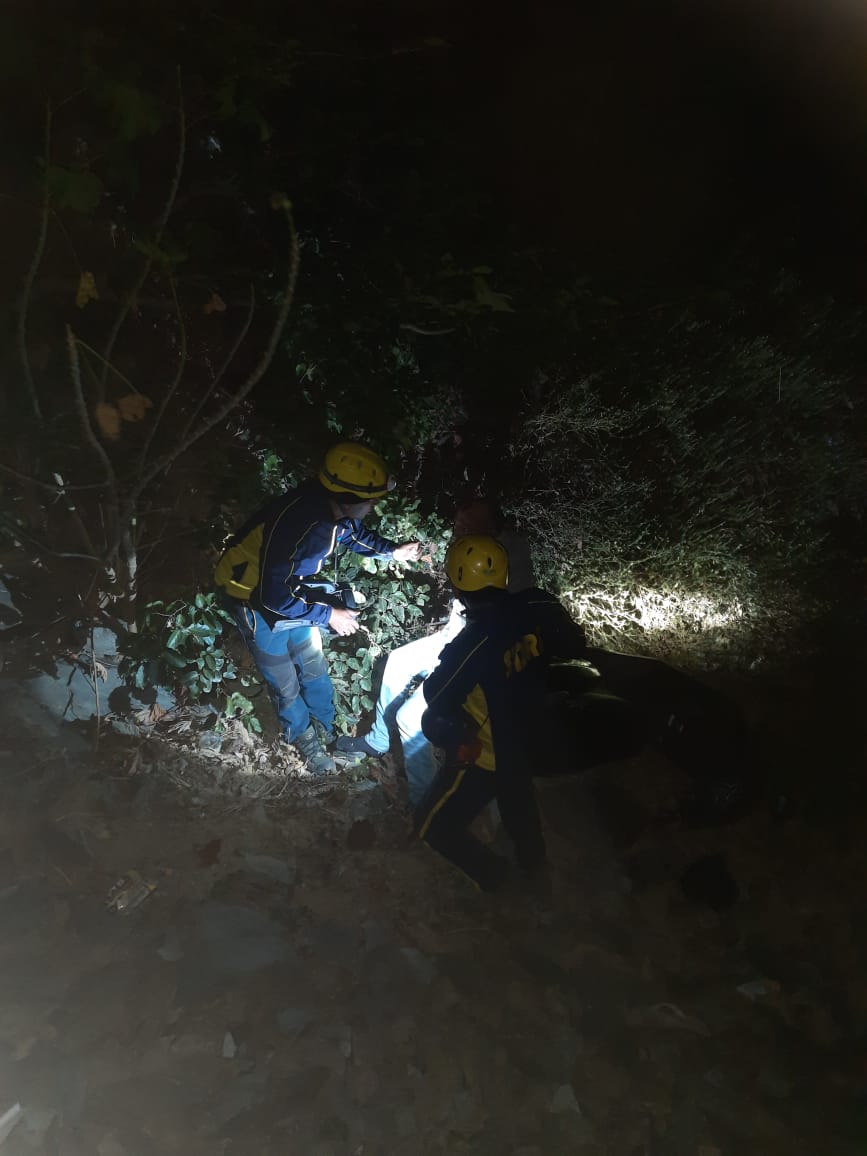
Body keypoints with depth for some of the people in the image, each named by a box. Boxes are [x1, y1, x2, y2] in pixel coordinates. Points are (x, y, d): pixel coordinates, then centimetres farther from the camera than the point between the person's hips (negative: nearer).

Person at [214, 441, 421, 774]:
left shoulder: (333, 507, -16)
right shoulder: (297, 522, -40)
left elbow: (354, 533, 10)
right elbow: (273, 596, -33)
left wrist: (392, 550, 0)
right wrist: (328, 615, -25)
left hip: (291, 590, 7)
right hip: (257, 600, -7)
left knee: (314, 668, 17)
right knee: (285, 684, 8)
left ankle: (328, 731, 38)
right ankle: (305, 740, 33)